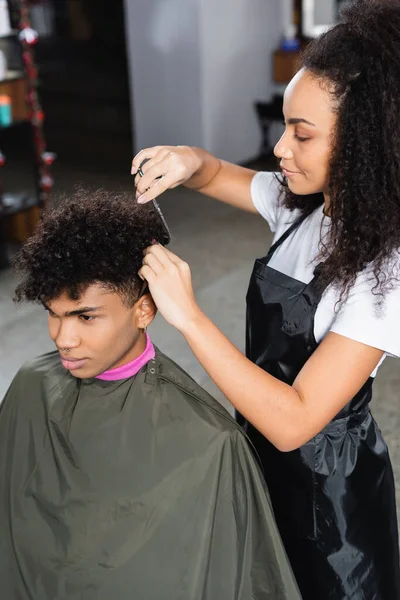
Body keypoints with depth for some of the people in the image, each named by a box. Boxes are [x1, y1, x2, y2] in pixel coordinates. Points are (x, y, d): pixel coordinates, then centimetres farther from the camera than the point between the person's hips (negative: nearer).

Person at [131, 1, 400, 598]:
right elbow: (216, 174, 10)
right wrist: (188, 161, -14)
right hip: (263, 442, 7)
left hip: (326, 480, -6)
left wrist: (188, 316, -34)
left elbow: (294, 422, -32)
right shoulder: (301, 203, -8)